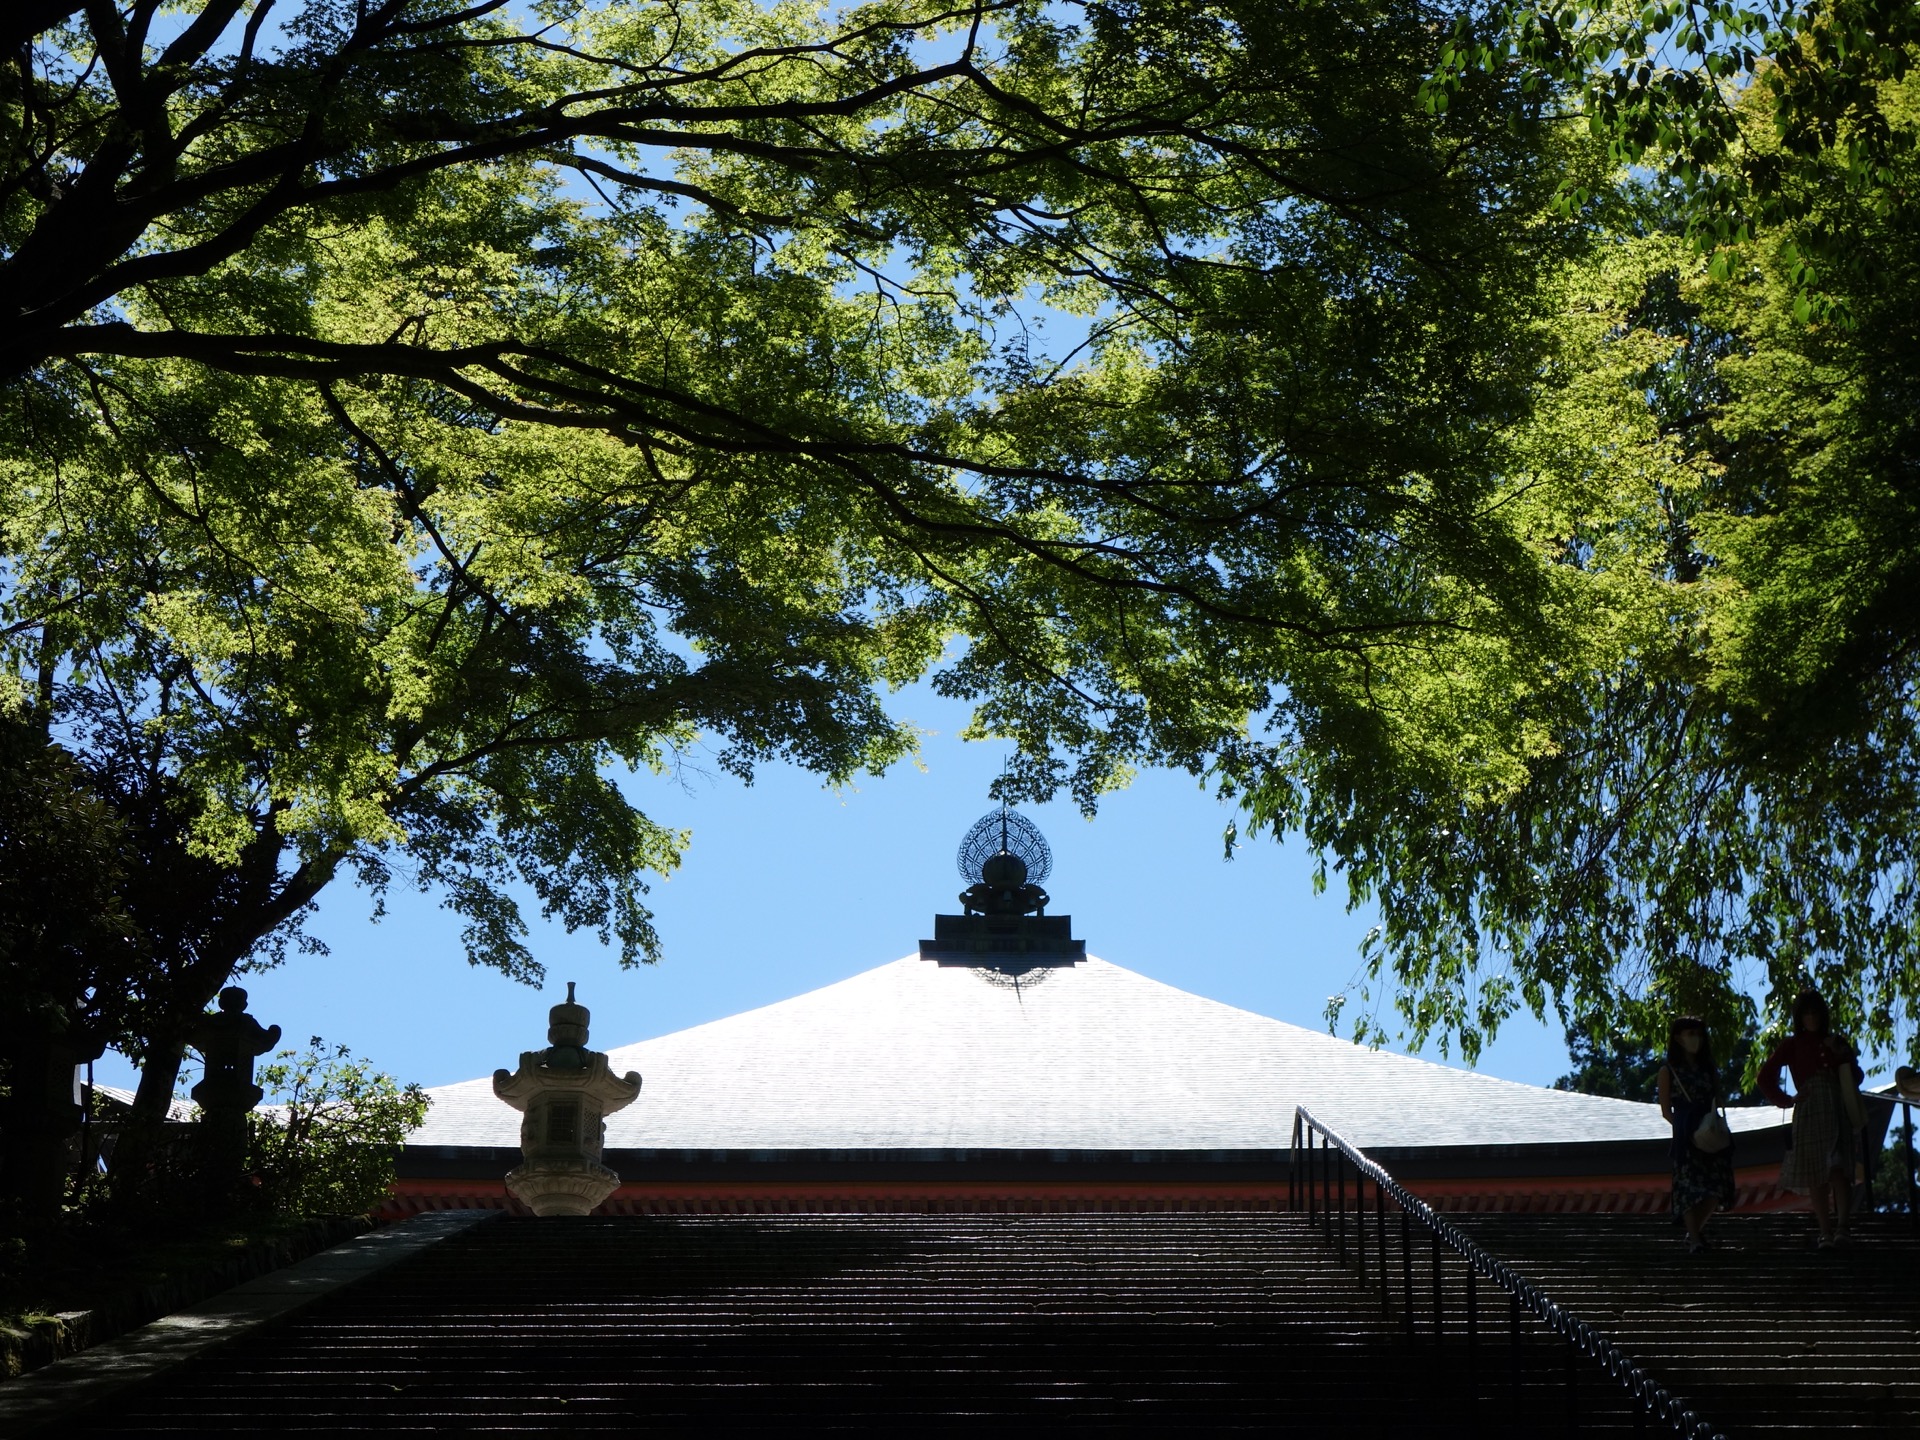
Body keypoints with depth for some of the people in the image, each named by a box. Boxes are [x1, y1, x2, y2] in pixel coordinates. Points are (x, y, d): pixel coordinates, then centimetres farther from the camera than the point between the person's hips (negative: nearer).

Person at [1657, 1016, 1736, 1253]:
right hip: (1685, 1136, -4)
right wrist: (1685, 1128, -8)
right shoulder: (1668, 1071, 6)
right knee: (1690, 1186, -9)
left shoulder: (1709, 1069, 19)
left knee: (1716, 1188, -3)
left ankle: (1696, 1230, 17)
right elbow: (1666, 1111, 4)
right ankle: (1694, 1239, -4)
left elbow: (1717, 1102, 18)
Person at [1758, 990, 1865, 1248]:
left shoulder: (1836, 1044, 18)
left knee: (1839, 1169, -16)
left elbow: (1857, 1078, 21)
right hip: (1809, 1113, -1)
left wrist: (1844, 1057, 4)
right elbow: (1766, 1077, 8)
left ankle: (1841, 1225, -27)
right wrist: (1787, 1100, -1)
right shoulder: (1792, 1045, 11)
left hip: (1838, 1113, 1)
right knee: (1816, 1175, -3)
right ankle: (1826, 1232, 0)